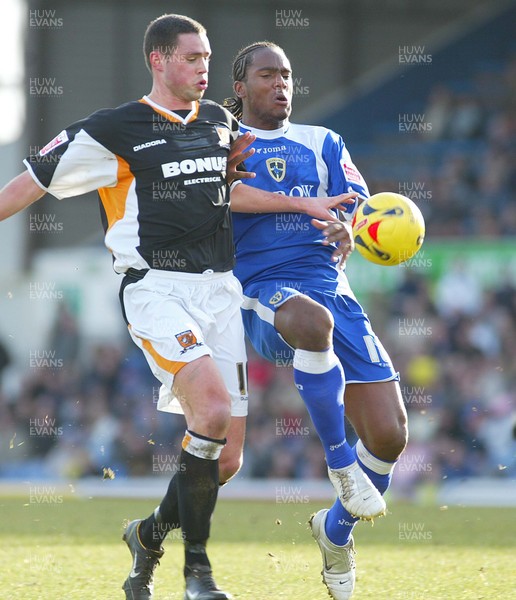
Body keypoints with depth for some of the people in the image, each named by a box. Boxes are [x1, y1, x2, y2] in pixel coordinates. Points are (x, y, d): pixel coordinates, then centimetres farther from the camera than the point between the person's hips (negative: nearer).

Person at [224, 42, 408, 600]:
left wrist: (349, 229, -12)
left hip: (329, 286, 4)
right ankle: (340, 461, -27)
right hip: (261, 292, -4)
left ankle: (336, 530, 21)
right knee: (312, 320, -44)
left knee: (389, 434, -9)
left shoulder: (323, 142, 21)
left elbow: (359, 205, 12)